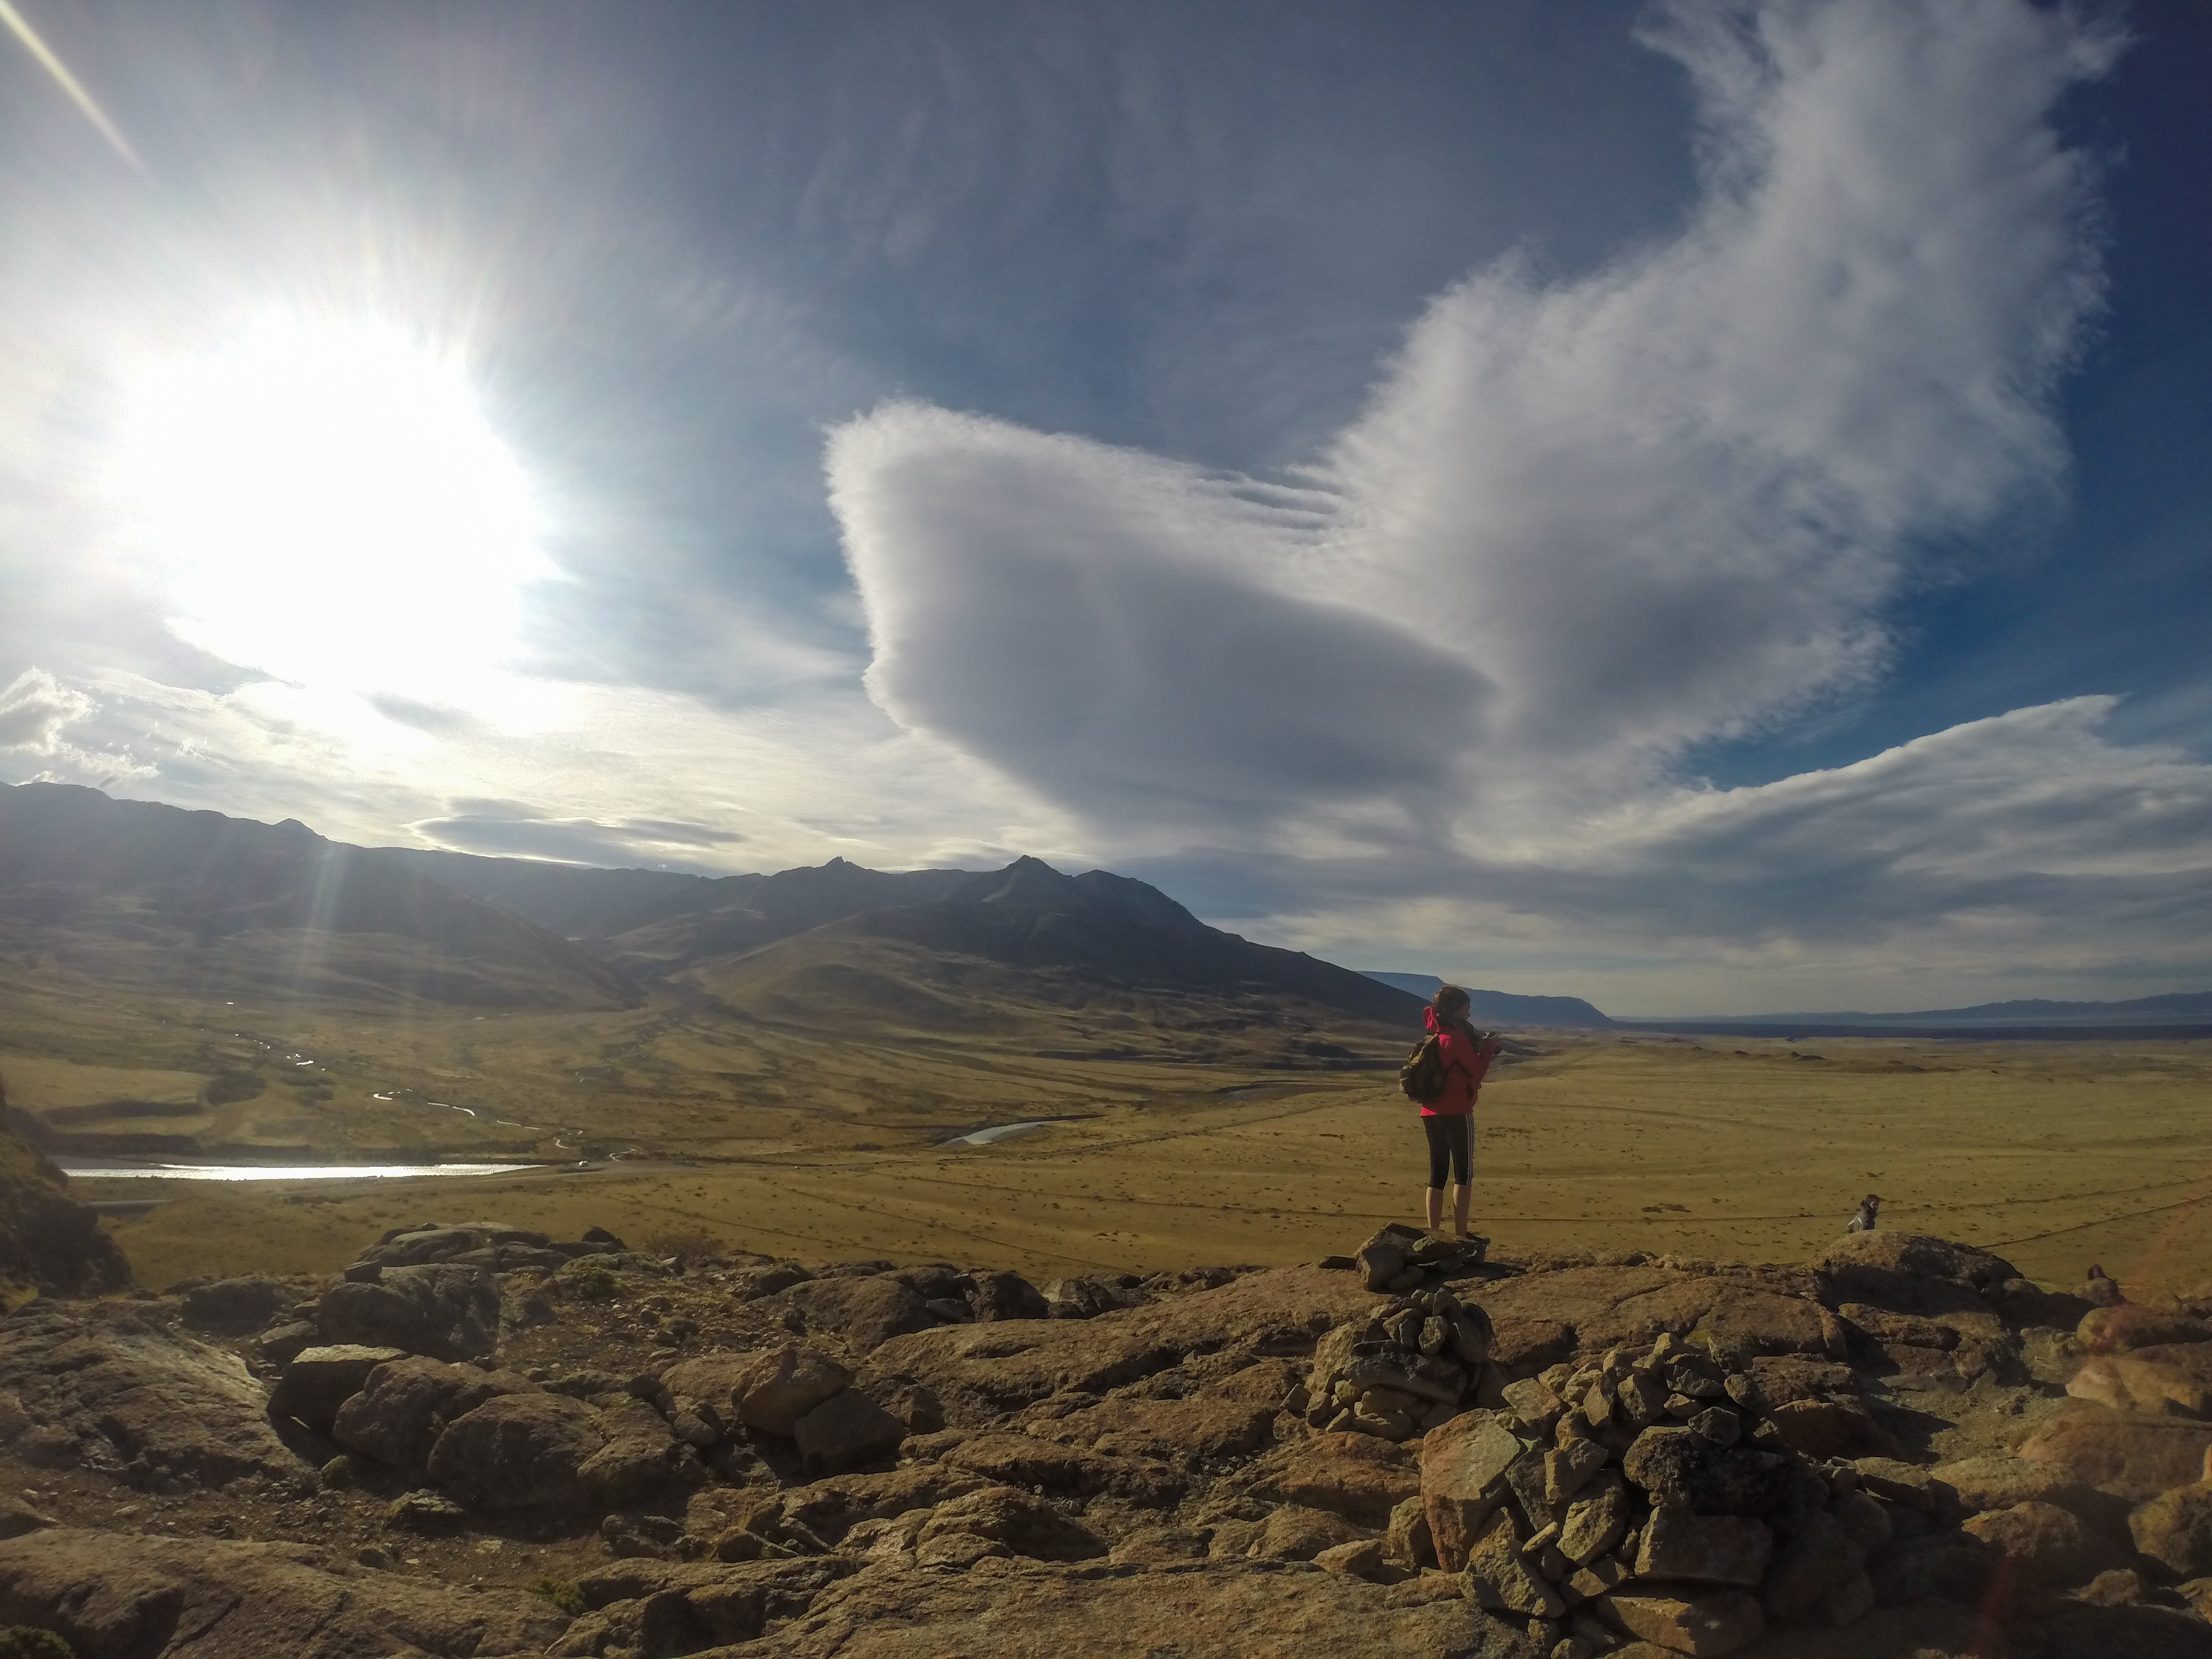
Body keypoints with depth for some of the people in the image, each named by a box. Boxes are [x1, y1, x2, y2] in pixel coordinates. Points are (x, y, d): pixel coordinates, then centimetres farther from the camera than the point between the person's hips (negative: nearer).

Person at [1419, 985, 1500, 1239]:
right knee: (1464, 1173, 1)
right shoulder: (1457, 1037, -12)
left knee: (1437, 1174, 10)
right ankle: (1460, 1235, -2)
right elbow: (1475, 1072, -7)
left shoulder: (1434, 1035, 13)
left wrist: (1481, 1048, 11)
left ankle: (1433, 1233, 8)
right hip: (1457, 1113, -7)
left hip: (1431, 1113, 7)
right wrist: (1489, 1048, 5)